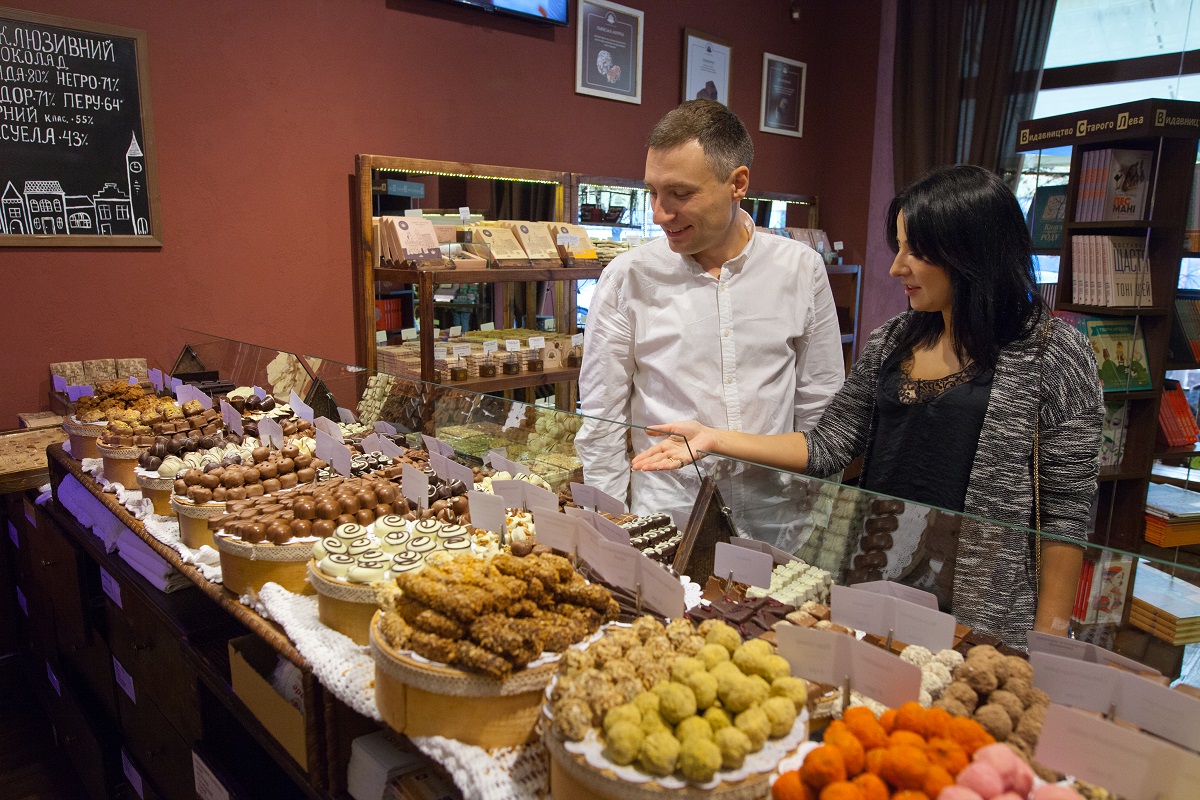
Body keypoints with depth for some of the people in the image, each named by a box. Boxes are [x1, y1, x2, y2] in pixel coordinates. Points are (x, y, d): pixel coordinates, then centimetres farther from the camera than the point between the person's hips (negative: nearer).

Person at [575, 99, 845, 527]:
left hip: (774, 518, 2)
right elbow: (600, 423, 1)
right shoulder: (627, 278, -4)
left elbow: (818, 407, 8)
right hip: (664, 521, -1)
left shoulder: (801, 268, 1)